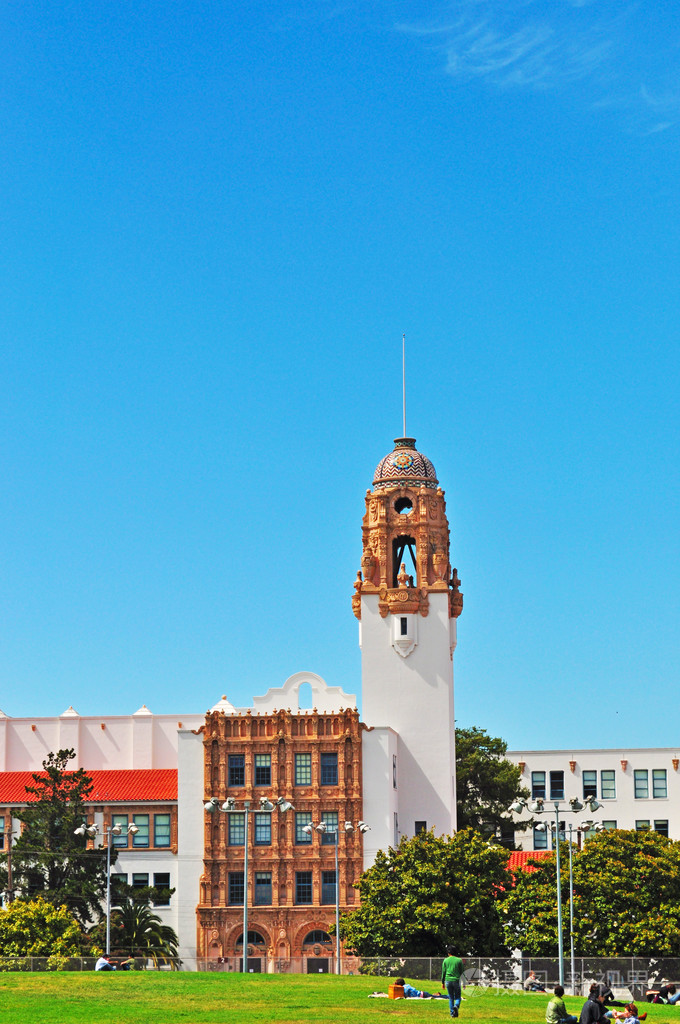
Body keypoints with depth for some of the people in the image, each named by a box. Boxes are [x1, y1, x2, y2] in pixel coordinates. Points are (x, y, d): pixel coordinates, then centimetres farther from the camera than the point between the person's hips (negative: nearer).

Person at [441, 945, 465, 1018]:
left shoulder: (445, 960, 3)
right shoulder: (459, 960, 0)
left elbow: (443, 972, 4)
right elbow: (461, 972, 3)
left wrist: (442, 982, 12)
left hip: (448, 980, 1)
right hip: (456, 981, -1)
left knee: (451, 998, 12)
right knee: (457, 997, 7)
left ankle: (452, 1013, 7)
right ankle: (456, 1006, -23)